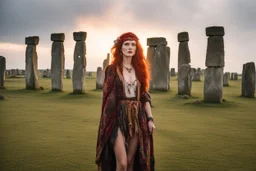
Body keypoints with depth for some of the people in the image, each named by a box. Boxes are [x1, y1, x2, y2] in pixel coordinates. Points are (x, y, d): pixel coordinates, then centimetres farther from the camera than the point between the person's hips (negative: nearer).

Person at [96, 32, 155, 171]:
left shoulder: (139, 69, 10)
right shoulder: (112, 69, -2)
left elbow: (144, 96, 9)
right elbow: (107, 96, -4)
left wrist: (150, 119, 2)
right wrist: (107, 122, -10)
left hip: (137, 119, 4)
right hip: (118, 118, -4)